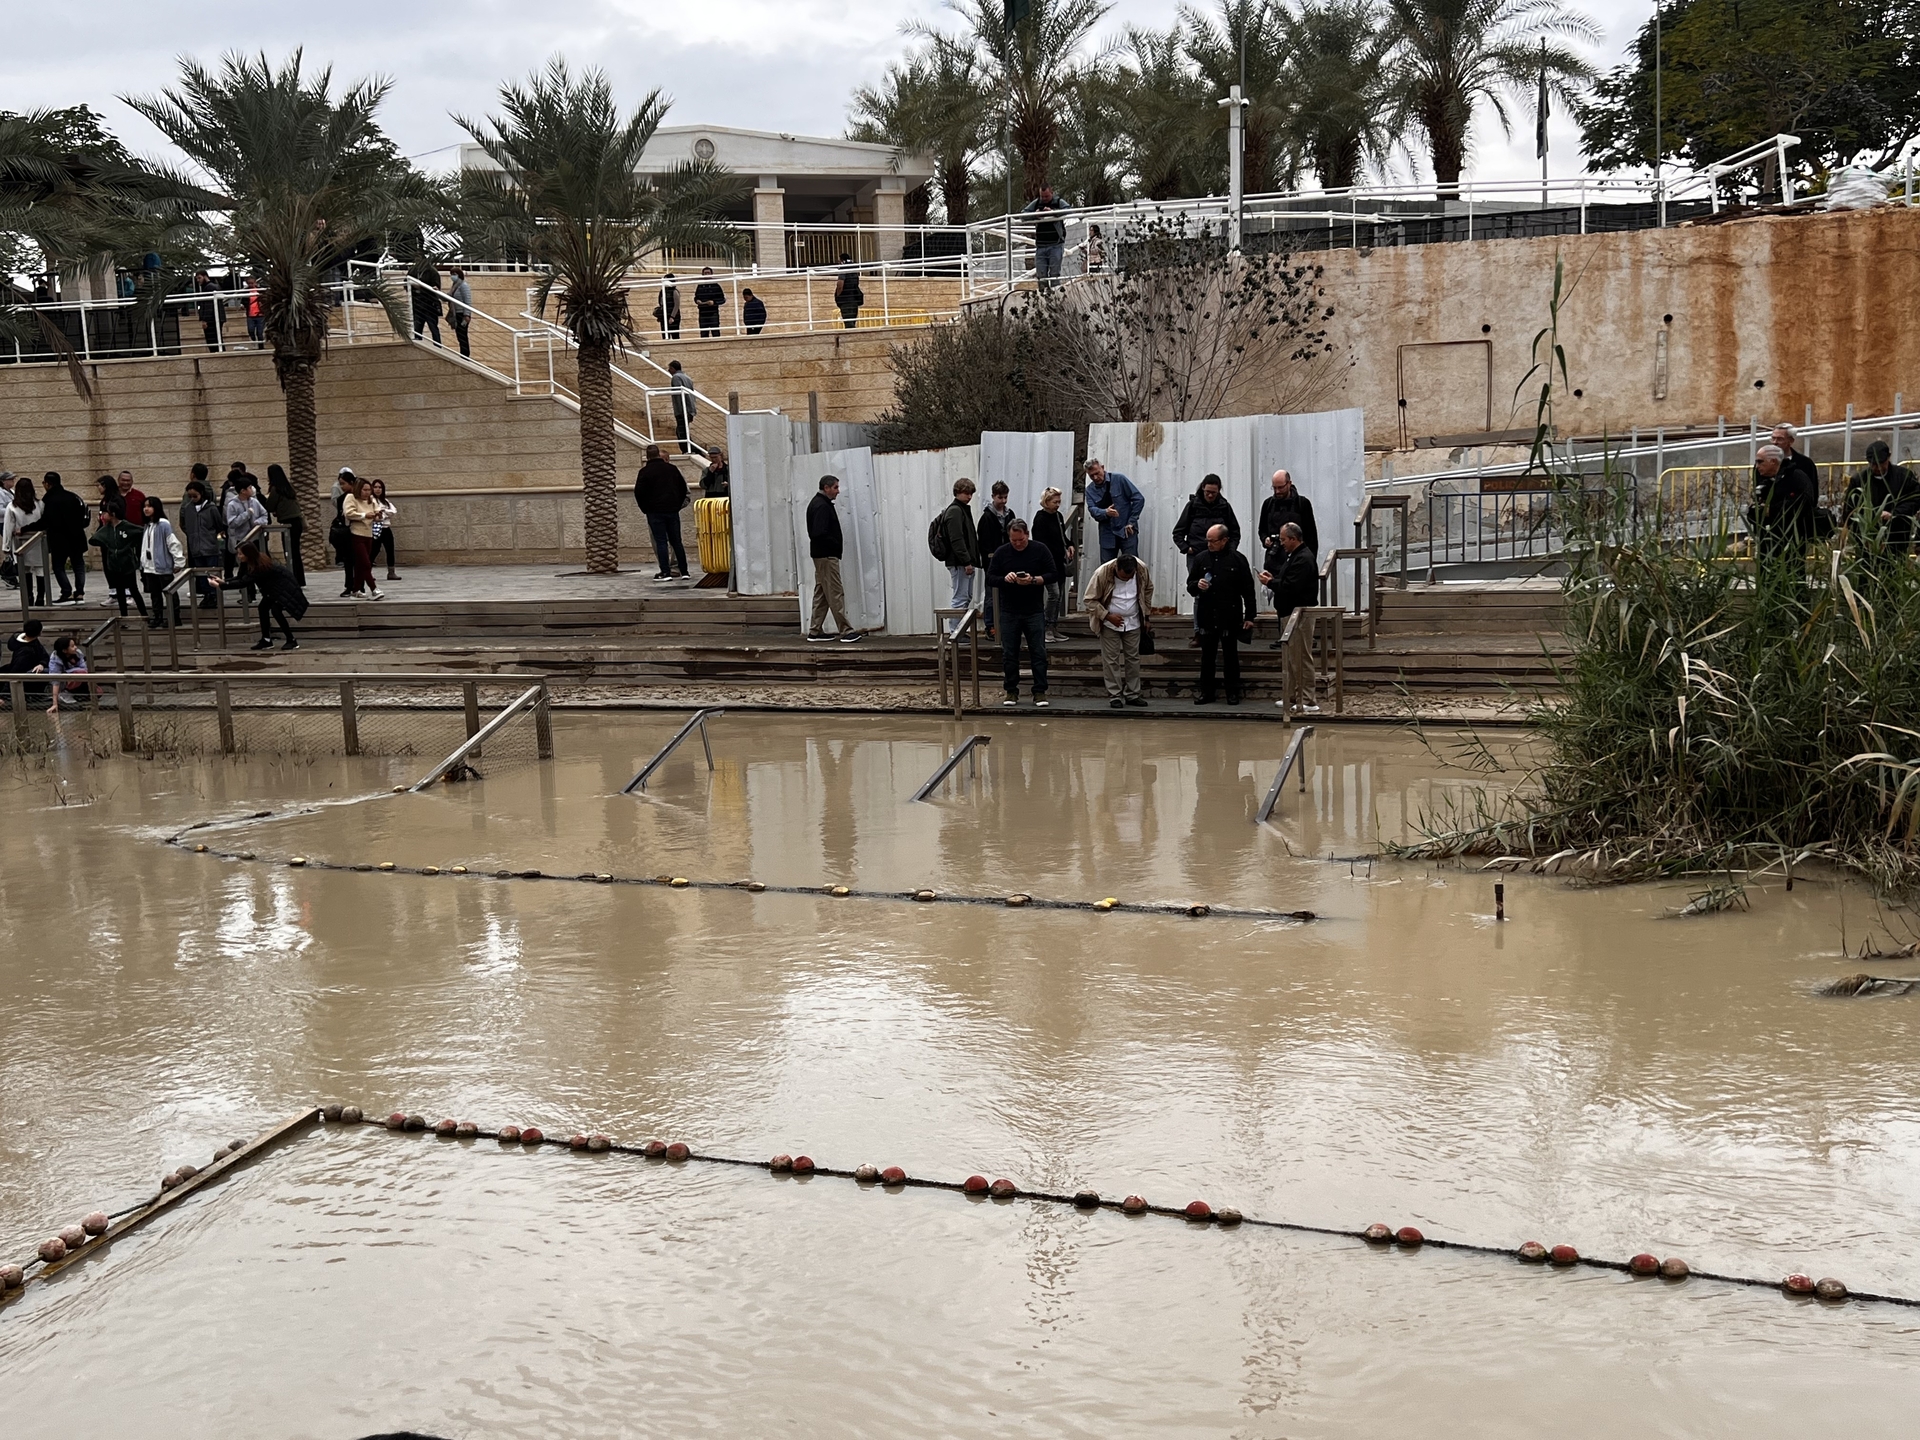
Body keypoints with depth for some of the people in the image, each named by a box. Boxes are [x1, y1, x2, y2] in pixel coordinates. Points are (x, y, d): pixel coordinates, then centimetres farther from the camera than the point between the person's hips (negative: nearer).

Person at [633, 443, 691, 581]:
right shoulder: (672, 468, 7)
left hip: (655, 511, -4)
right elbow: (683, 487, 13)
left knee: (660, 541, -2)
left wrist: (645, 508, 6)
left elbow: (639, 492, -6)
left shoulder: (645, 472, -6)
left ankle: (665, 572, -8)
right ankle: (684, 572, 7)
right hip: (673, 510, 4)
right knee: (676, 541, 8)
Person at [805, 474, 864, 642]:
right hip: (827, 555, -11)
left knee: (821, 594, 13)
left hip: (820, 554, 11)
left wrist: (837, 545, 10)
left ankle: (815, 631, 15)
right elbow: (820, 534, -25)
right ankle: (846, 631, -9)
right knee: (836, 594, -9)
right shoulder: (822, 506, -16)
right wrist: (837, 545, -13)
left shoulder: (817, 503, 16)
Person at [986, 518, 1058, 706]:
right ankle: (1011, 691, 14)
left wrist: (1033, 580, -18)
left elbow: (1053, 574, -2)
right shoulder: (1001, 553, 2)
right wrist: (1004, 579, -17)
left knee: (1038, 653, -1)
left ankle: (1040, 692, 5)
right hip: (1009, 613, 1)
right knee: (1009, 654, 4)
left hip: (1035, 612, -1)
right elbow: (990, 578, 4)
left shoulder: (1040, 550, -1)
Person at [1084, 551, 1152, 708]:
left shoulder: (1142, 570, -13)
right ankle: (1114, 695, 6)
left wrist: (1146, 615, 8)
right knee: (1111, 659, -1)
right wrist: (1108, 616, -21)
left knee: (1133, 658, 8)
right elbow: (1091, 600, -14)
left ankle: (1132, 694, 16)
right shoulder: (1102, 573, -23)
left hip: (1133, 623, 3)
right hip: (1110, 624, -3)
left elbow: (1148, 590, 7)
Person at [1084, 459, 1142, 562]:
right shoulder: (1090, 490, 5)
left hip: (1127, 531, -3)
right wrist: (1105, 513, -30)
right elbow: (1092, 509, -8)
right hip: (1107, 534, 3)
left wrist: (1131, 522, -8)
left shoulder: (1119, 479, -6)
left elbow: (1139, 499, -5)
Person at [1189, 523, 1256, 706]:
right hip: (1207, 617, 3)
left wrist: (1249, 616, -4)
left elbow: (1248, 590, -1)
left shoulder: (1237, 559, -3)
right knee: (1207, 657, 8)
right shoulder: (1202, 558, 6)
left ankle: (1233, 694, 14)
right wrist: (1197, 585, -10)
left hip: (1230, 618, -3)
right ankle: (1206, 692, 15)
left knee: (1231, 656, 6)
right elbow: (1189, 586, 14)